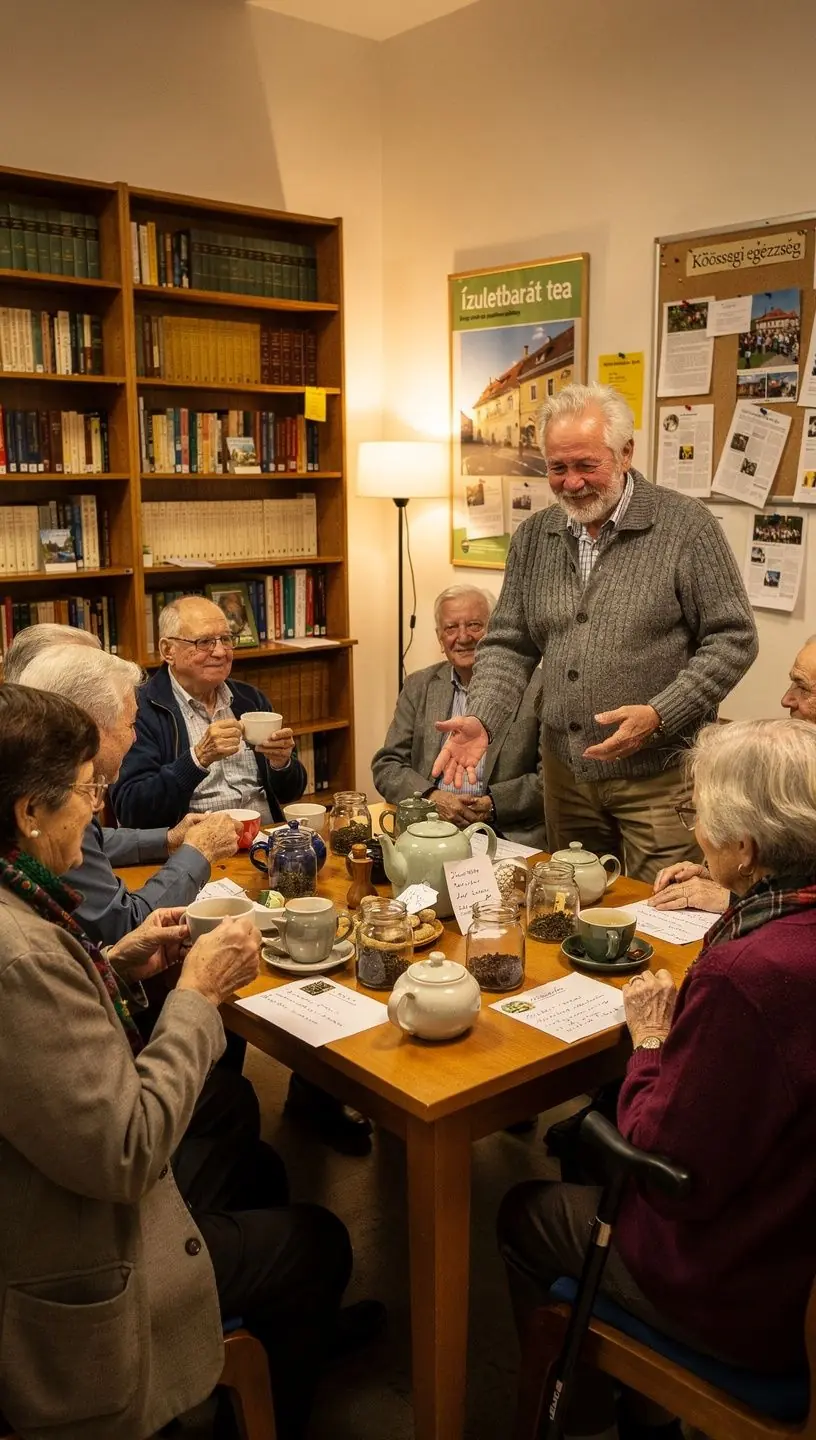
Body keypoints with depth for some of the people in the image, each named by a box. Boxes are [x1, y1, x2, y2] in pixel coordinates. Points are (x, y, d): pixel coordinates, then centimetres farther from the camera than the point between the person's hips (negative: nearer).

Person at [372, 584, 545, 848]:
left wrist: (494, 804, -13)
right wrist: (432, 797, -8)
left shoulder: (535, 687, 2)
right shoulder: (418, 688, 14)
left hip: (508, 834, -2)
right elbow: (386, 766, 11)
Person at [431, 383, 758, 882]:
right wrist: (482, 719, -9)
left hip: (660, 774, -4)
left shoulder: (686, 526, -9)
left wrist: (659, 716, -20)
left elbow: (732, 639, -9)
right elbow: (509, 645, 9)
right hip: (566, 771, 5)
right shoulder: (534, 537, 6)